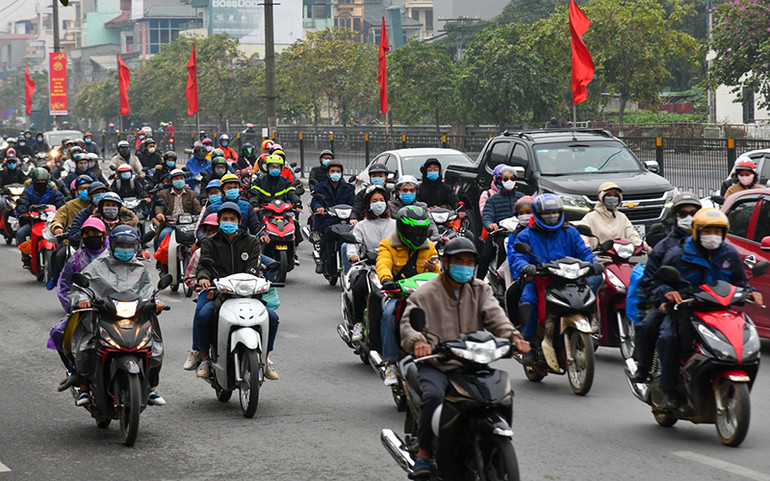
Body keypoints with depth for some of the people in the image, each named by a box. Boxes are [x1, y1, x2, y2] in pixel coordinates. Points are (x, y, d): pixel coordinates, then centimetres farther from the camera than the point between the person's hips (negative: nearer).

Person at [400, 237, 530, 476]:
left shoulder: (480, 290, 14)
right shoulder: (425, 294, 2)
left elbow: (495, 315, -2)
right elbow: (408, 323, -11)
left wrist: (512, 336, -24)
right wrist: (418, 342, -35)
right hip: (435, 366, -3)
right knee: (433, 395, -34)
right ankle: (423, 452, -16)